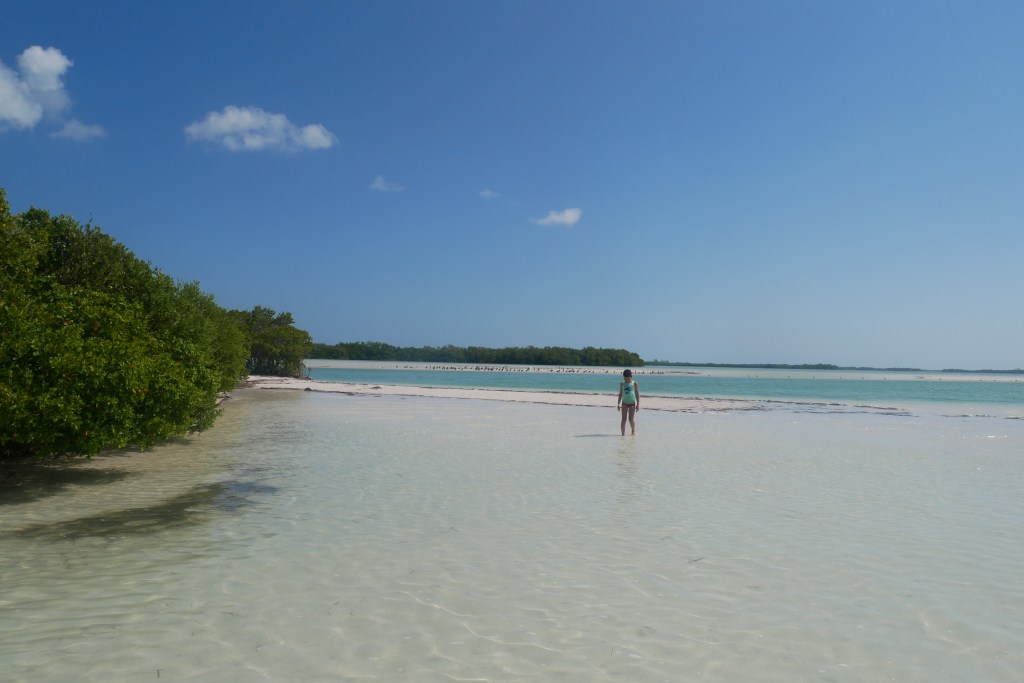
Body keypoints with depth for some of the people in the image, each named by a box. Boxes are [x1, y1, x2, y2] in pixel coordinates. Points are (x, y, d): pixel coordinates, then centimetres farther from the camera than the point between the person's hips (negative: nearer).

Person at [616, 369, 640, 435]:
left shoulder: (635, 384, -2)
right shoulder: (622, 384, 5)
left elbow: (637, 394, 0)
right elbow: (620, 394, 12)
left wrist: (638, 404, -5)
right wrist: (619, 403, 8)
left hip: (632, 403, -2)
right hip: (624, 403, 2)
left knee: (631, 419, -3)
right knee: (624, 419, -2)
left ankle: (633, 430, 22)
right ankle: (623, 433, -1)